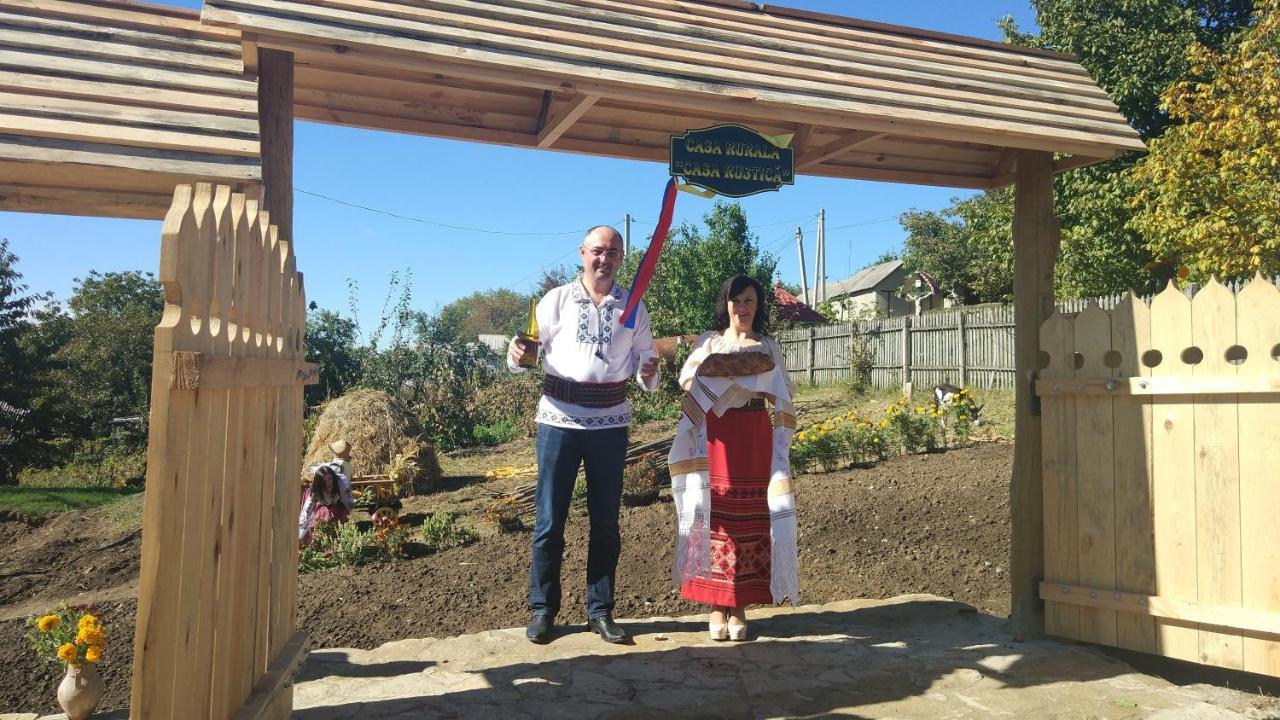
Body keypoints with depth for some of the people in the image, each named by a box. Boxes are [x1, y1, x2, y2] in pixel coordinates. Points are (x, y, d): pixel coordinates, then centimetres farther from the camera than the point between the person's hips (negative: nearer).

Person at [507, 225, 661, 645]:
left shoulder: (633, 307, 8)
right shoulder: (557, 300, 2)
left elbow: (645, 360, 9)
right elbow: (523, 358, 0)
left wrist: (648, 374, -13)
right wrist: (516, 354, -23)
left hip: (611, 423, 2)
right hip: (559, 420, -2)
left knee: (605, 521, 8)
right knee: (550, 519, 1)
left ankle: (600, 611, 20)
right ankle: (542, 609, 15)